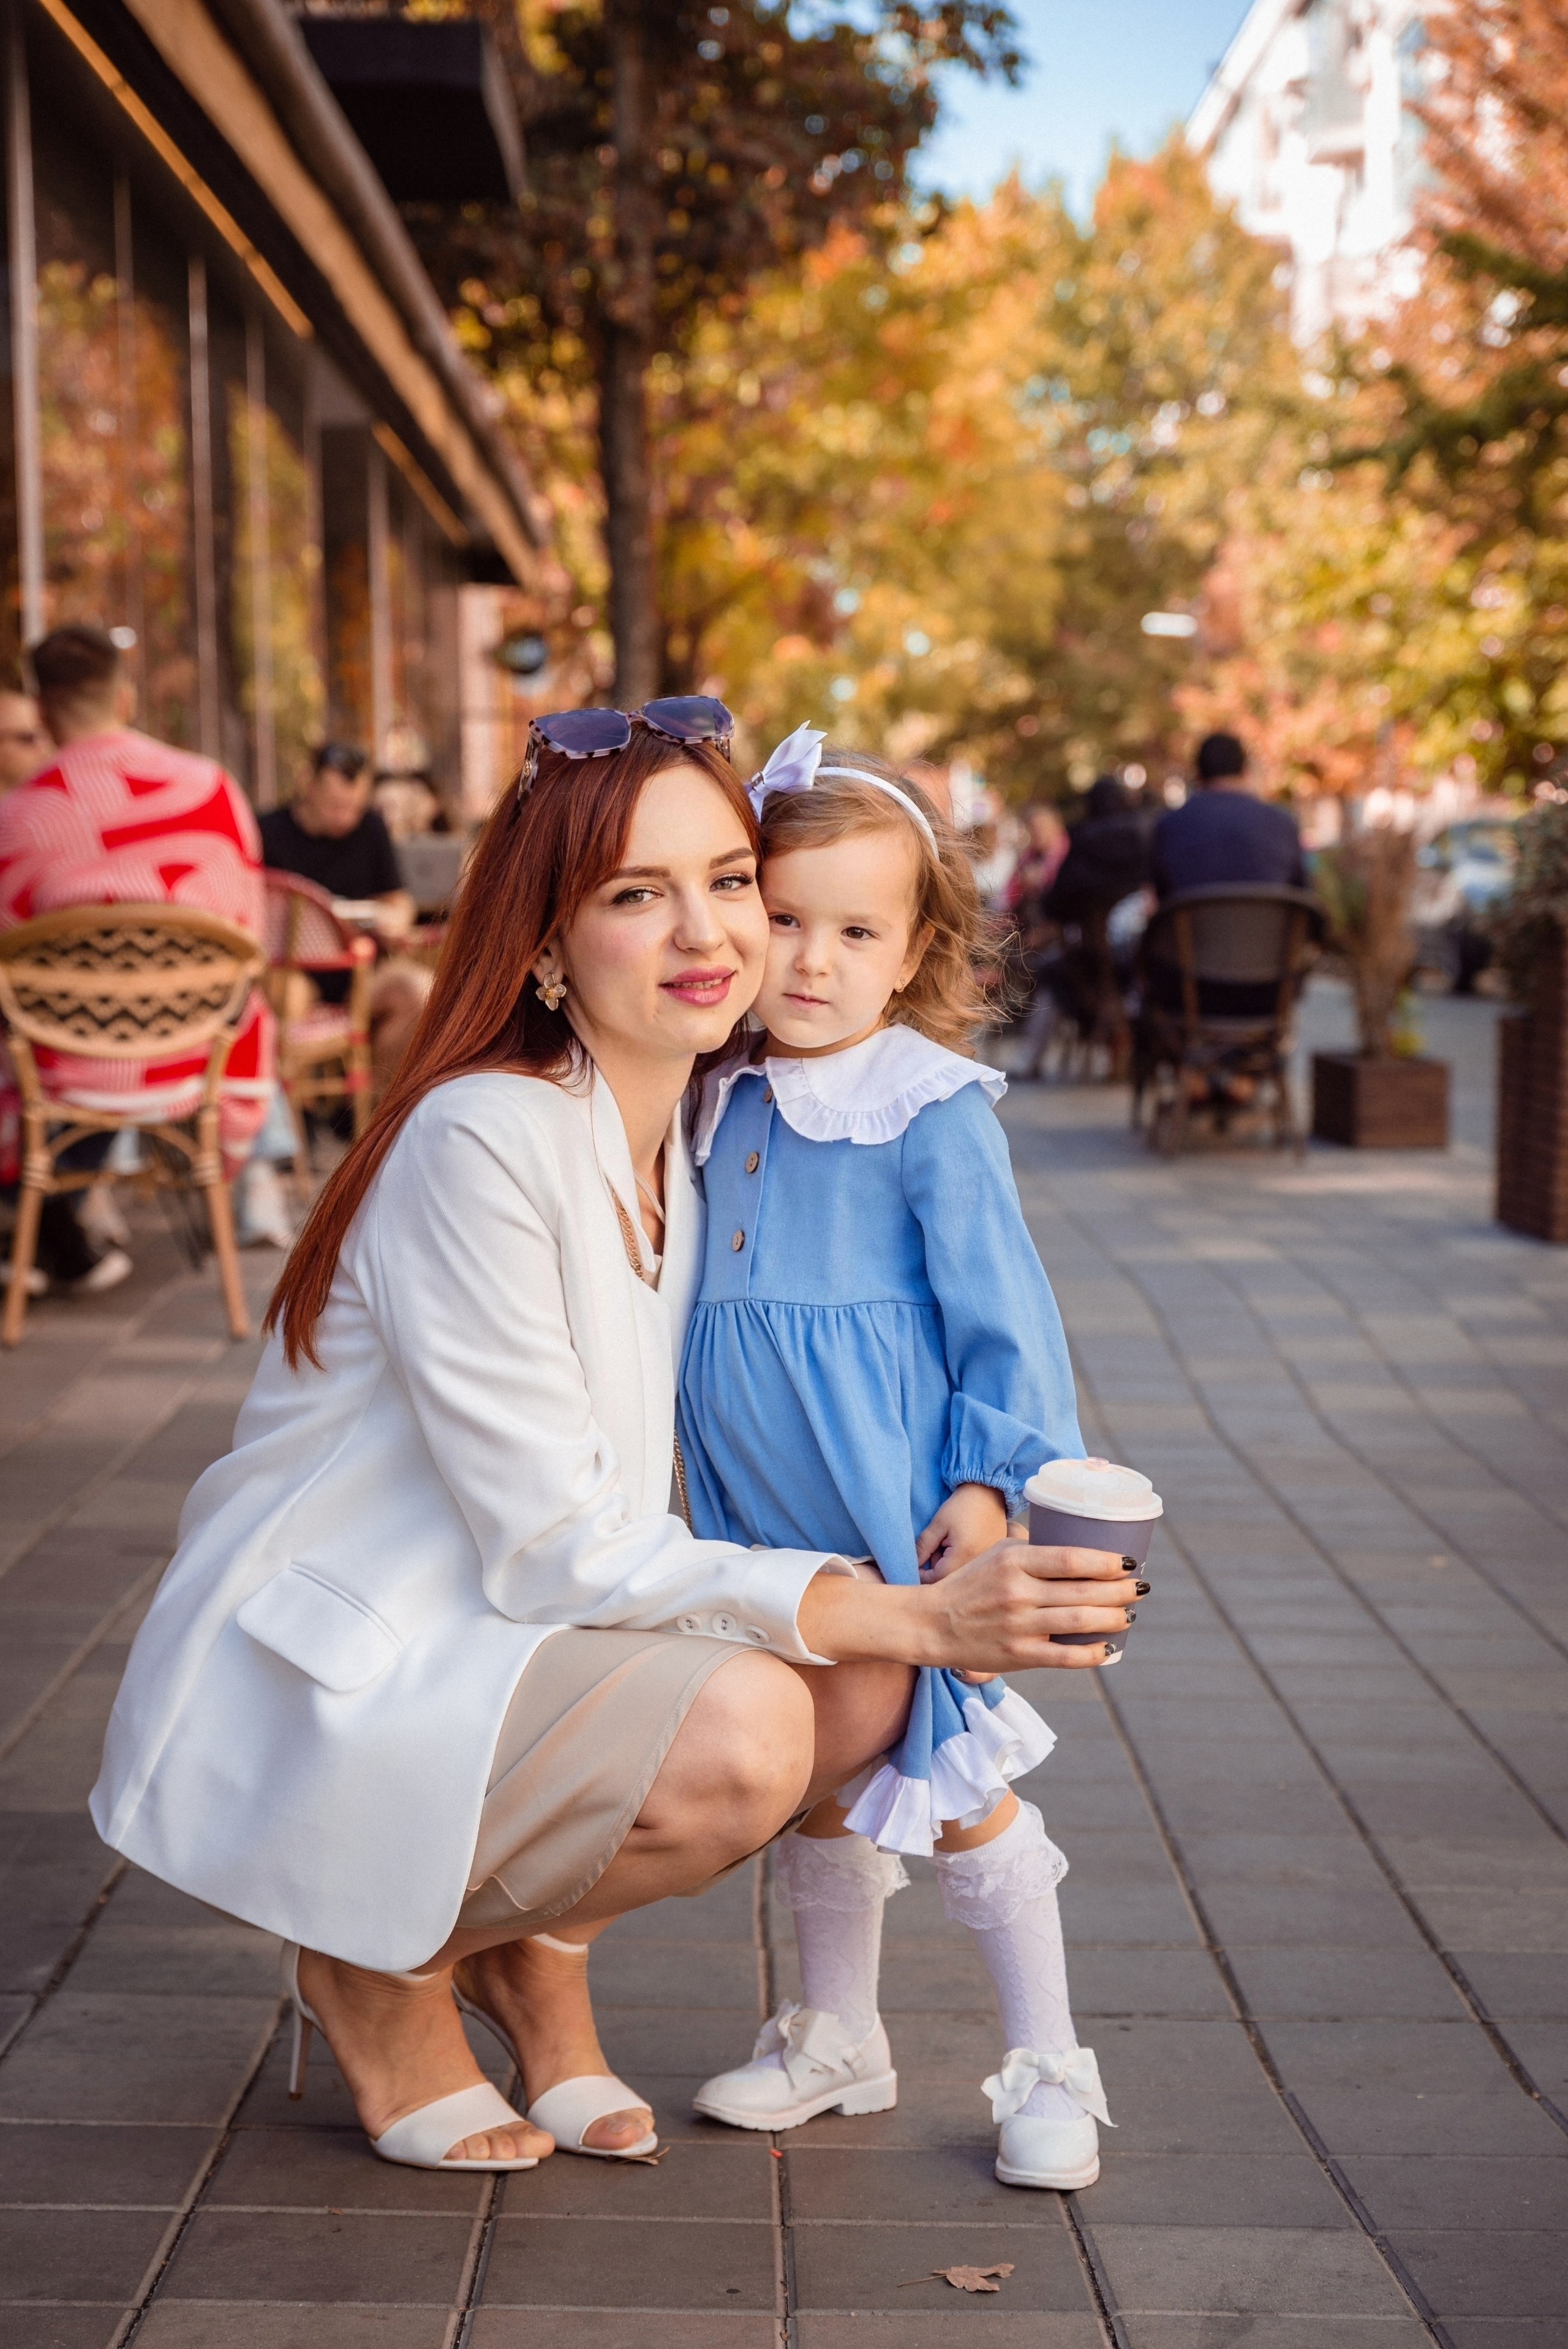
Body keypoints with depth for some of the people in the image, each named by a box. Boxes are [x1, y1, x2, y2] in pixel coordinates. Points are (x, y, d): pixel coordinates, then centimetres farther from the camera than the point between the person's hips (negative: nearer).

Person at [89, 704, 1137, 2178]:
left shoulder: (700, 1138, 4)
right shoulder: (481, 1142, -23)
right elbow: (559, 1548, -24)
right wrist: (914, 1619, -27)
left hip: (501, 1644, 8)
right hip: (309, 1703, -8)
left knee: (864, 1687, -13)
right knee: (736, 1733, -29)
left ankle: (528, 1941, 8)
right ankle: (378, 1963, -2)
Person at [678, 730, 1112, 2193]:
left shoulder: (930, 1113, -11)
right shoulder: (726, 1106, 8)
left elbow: (1001, 1305, -11)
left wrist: (990, 1477, -17)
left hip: (898, 1517, -6)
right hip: (767, 1521, 6)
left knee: (951, 1780, -1)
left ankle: (1048, 2068, 14)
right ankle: (836, 2038, 33)